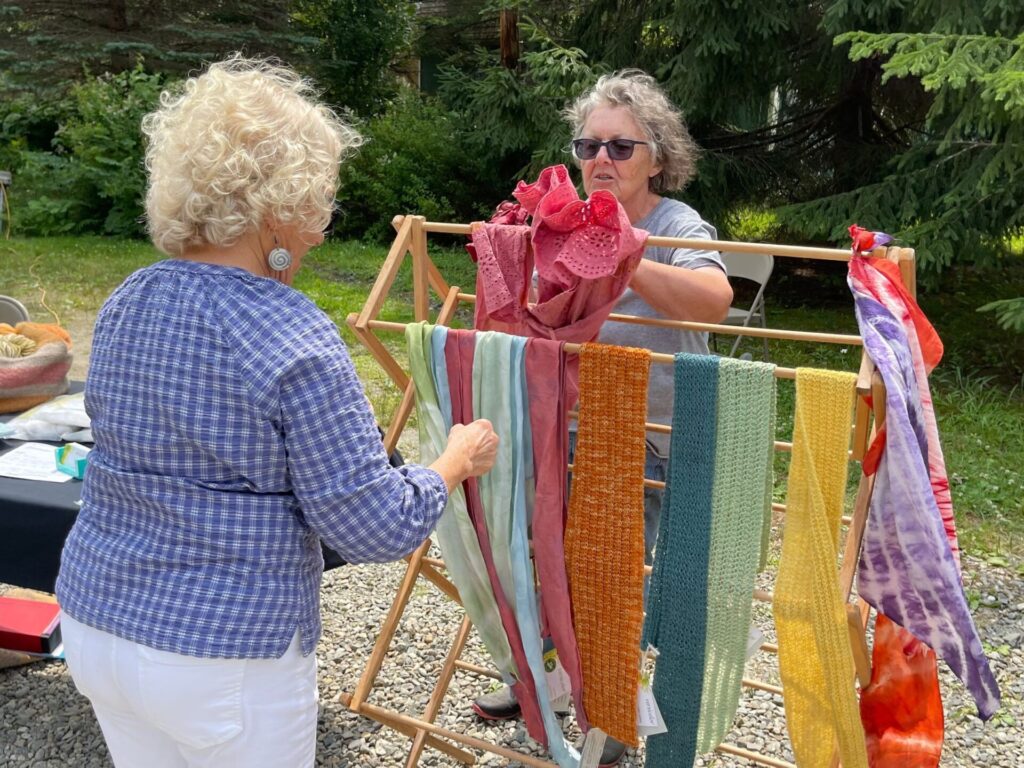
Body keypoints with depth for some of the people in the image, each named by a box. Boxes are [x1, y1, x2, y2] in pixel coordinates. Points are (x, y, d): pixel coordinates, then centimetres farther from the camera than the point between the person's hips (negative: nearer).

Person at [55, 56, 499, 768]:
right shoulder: (295, 344, -23)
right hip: (223, 653, -7)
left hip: (93, 619, 7)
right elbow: (376, 527, -19)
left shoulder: (124, 304, 0)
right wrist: (459, 460, -2)